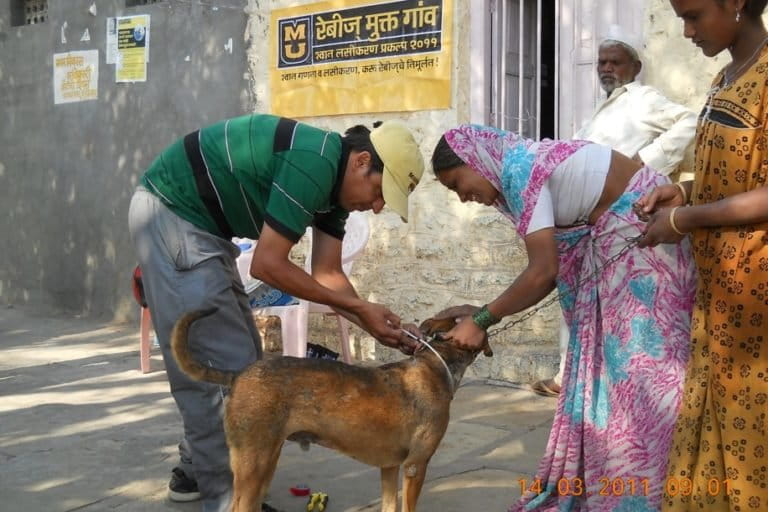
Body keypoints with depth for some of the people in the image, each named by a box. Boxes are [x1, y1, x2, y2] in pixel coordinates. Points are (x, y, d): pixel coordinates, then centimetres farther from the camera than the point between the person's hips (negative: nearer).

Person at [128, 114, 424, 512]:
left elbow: (326, 274, 7)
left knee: (242, 356, 13)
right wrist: (358, 307, -18)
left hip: (198, 222, 10)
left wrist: (371, 322, -8)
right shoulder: (315, 164, -26)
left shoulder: (334, 179, 4)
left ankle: (194, 471, 25)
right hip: (169, 213, -10)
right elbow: (267, 265, -24)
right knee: (223, 362, -9)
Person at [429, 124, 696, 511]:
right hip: (615, 242, 10)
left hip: (643, 234, -10)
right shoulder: (525, 168, 12)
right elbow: (554, 273, 10)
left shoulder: (518, 167, -16)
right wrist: (480, 313, 7)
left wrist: (482, 320, -9)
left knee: (638, 367, -6)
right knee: (606, 368, 11)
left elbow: (543, 272, -19)